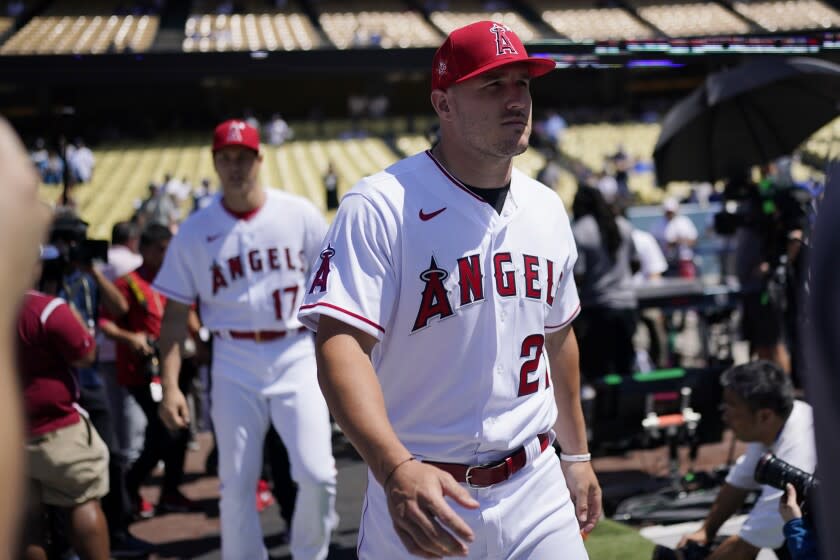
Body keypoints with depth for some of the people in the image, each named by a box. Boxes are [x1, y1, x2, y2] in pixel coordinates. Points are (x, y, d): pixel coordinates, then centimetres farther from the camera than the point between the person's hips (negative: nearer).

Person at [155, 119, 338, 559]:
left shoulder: (299, 213, 1)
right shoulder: (194, 231, 2)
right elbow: (175, 313, 3)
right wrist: (170, 385, -4)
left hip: (297, 355, 0)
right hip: (234, 365, 1)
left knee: (316, 474, -8)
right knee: (237, 485, 4)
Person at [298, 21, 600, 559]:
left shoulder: (547, 209, 9)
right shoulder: (380, 207, -13)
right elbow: (340, 344, -23)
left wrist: (576, 453, 23)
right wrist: (396, 469, -36)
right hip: (420, 495, -5)